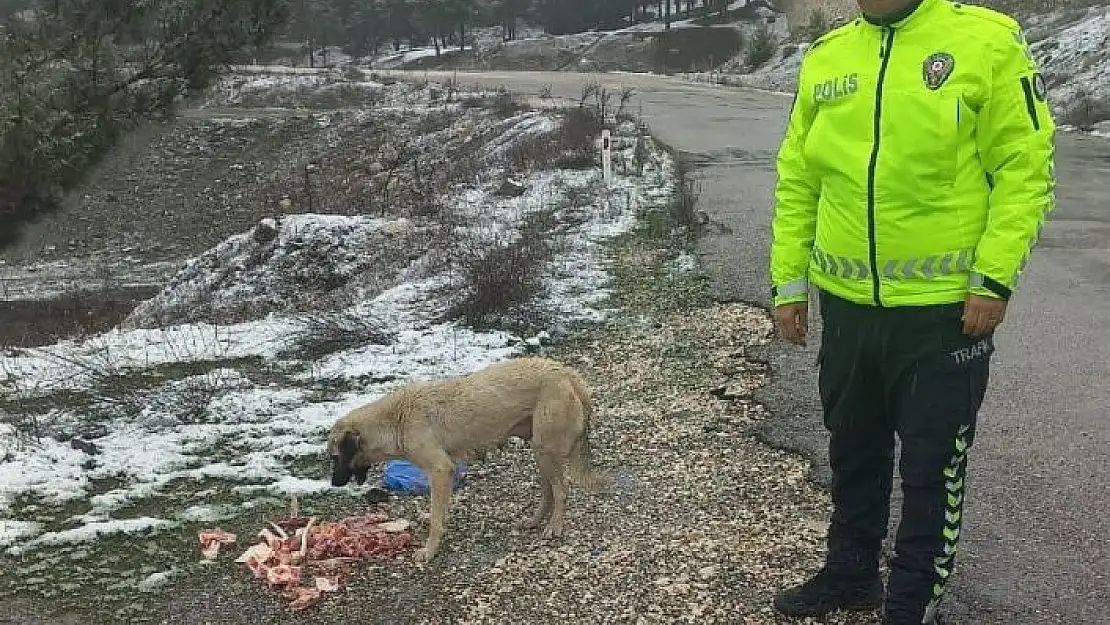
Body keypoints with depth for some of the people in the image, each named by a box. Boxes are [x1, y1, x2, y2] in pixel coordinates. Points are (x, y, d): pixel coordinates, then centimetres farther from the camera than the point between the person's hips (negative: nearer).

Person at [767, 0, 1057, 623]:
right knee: (853, 451, 20)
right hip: (845, 303, 5)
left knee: (933, 465, 8)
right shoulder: (825, 56, 6)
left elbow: (1025, 165, -10)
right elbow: (796, 180, 10)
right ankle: (851, 573, 39)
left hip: (945, 307, -4)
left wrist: (994, 279, -16)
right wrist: (789, 281, 7)